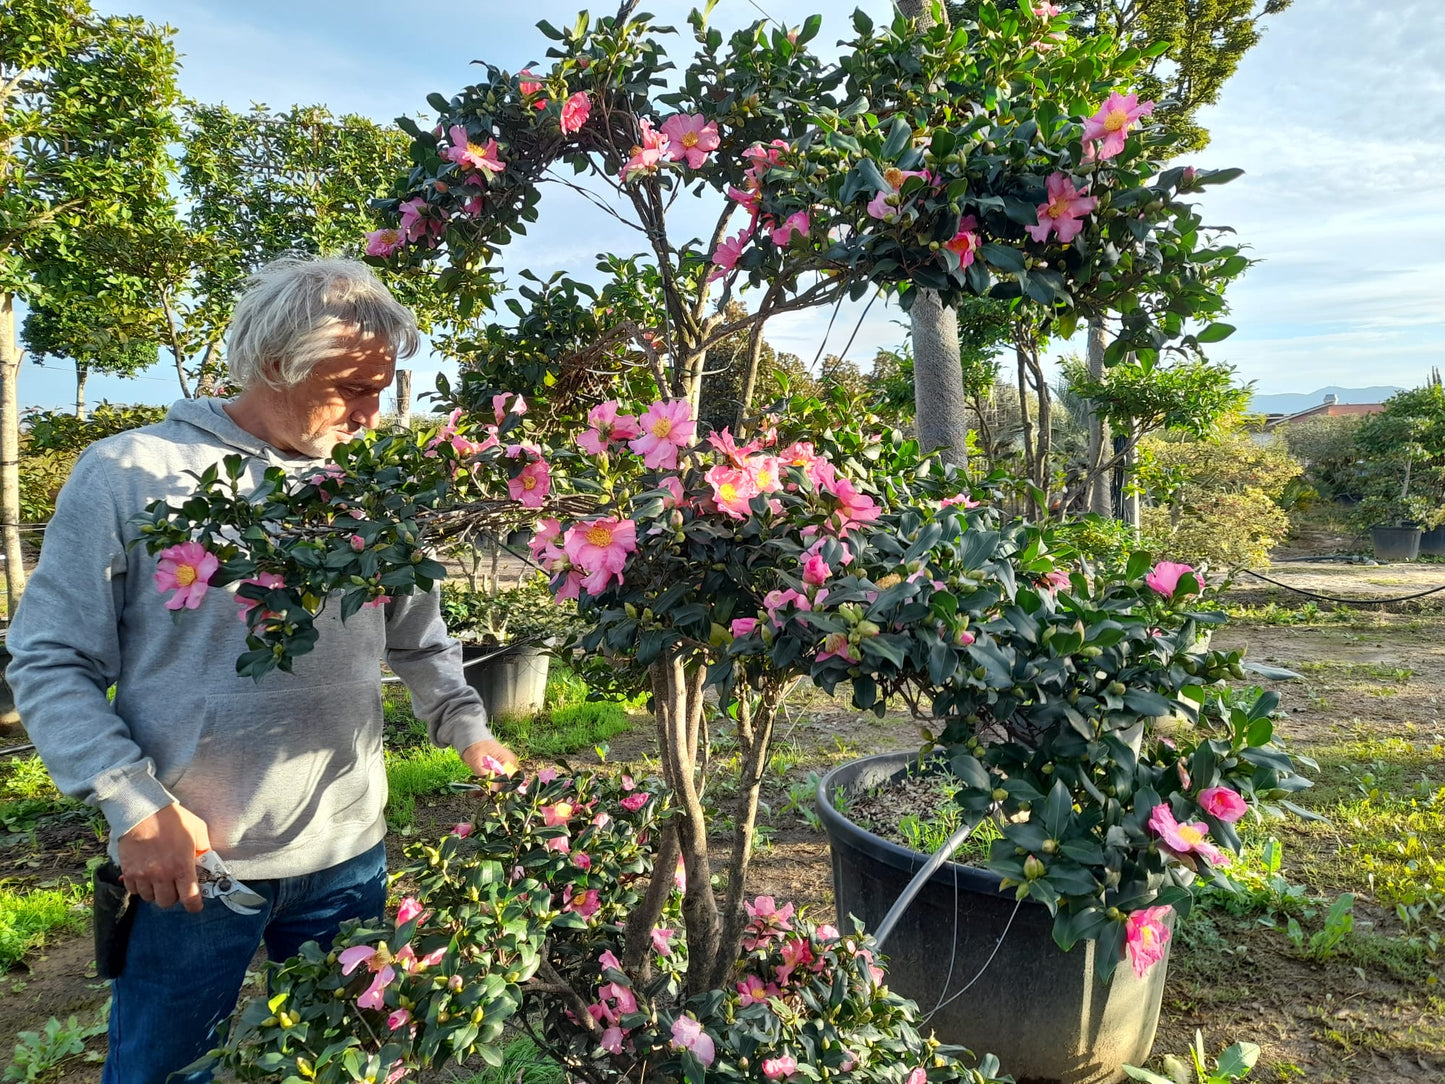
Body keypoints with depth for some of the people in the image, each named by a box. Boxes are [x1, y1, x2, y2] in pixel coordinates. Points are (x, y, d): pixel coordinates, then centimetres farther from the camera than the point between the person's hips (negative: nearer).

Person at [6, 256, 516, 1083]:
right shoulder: (128, 475, -9)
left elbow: (420, 639, 12)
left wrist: (468, 728, -2)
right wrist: (134, 807, -16)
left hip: (349, 852, 4)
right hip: (189, 865, -3)